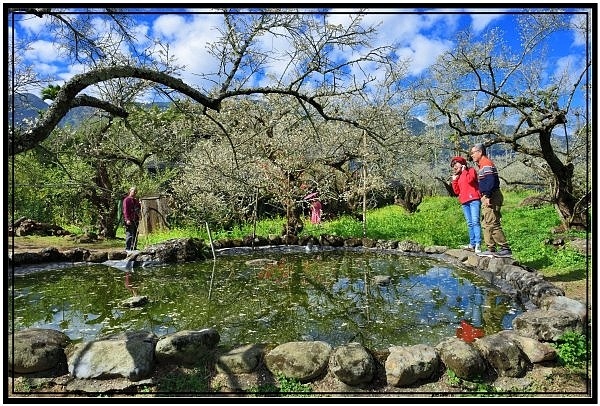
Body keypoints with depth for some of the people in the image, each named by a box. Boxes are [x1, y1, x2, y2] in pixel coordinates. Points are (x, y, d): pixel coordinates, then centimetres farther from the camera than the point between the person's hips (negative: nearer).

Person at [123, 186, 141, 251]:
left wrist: (139, 204, 8)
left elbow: (139, 208, 28)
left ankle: (134, 247, 16)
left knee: (135, 234, 9)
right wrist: (127, 219, -18)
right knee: (129, 234, -8)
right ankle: (127, 248, -3)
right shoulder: (127, 200, -4)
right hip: (129, 221, -8)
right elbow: (125, 210, -12)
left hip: (135, 220, 8)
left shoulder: (136, 200, 20)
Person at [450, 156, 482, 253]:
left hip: (474, 199, -6)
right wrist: (454, 180, 10)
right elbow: (457, 191, 18)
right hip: (464, 202, 6)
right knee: (469, 223, 2)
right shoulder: (458, 176, 24)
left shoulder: (471, 170, 10)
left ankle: (478, 244, -21)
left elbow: (470, 180, -12)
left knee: (475, 221, -15)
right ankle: (472, 244, 0)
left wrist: (464, 171, 1)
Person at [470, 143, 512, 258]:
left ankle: (506, 249, -9)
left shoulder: (486, 164, -11)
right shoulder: (483, 164, 21)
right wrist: (484, 196, 21)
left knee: (492, 224, -12)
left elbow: (490, 181, -21)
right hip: (487, 198, 11)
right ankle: (491, 249, 16)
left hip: (491, 197, -11)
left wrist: (488, 196, -25)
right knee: (486, 224, 12)